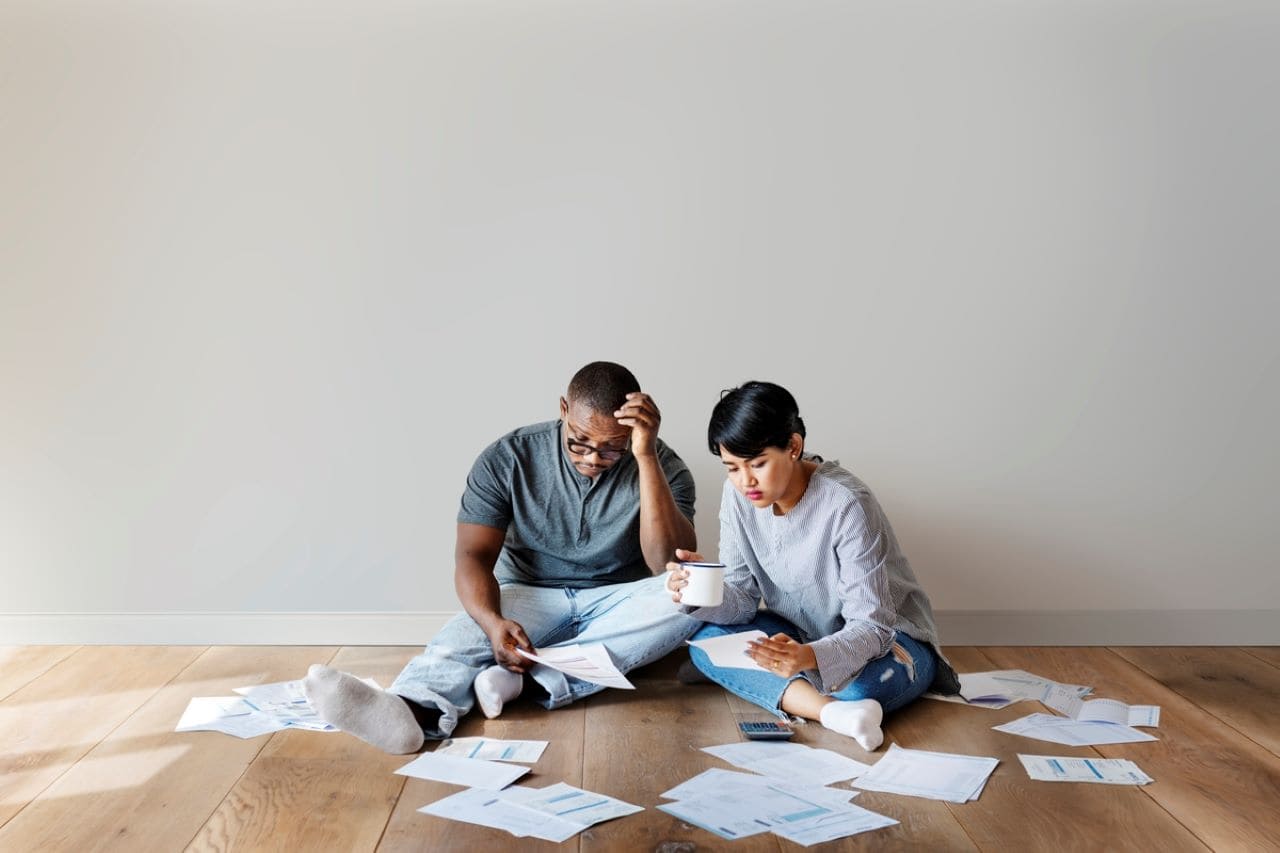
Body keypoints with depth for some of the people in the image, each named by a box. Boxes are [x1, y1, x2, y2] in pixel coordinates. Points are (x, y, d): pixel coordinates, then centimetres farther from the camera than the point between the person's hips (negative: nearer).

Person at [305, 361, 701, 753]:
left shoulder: (662, 466, -11)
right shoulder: (508, 457, -9)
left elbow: (674, 568, -23)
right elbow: (473, 555, -14)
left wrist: (646, 457, -31)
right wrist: (492, 622, -36)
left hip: (617, 605, 0)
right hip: (530, 594, 0)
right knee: (467, 633, -32)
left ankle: (530, 677, -39)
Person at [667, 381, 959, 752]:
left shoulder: (847, 505, -27)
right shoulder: (738, 495, -11)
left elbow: (871, 625, -28)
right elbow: (743, 601, -8)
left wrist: (811, 657, -48)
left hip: (885, 637, -5)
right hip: (802, 637, 6)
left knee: (863, 685, -39)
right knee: (707, 639, -21)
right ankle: (832, 711, -30)